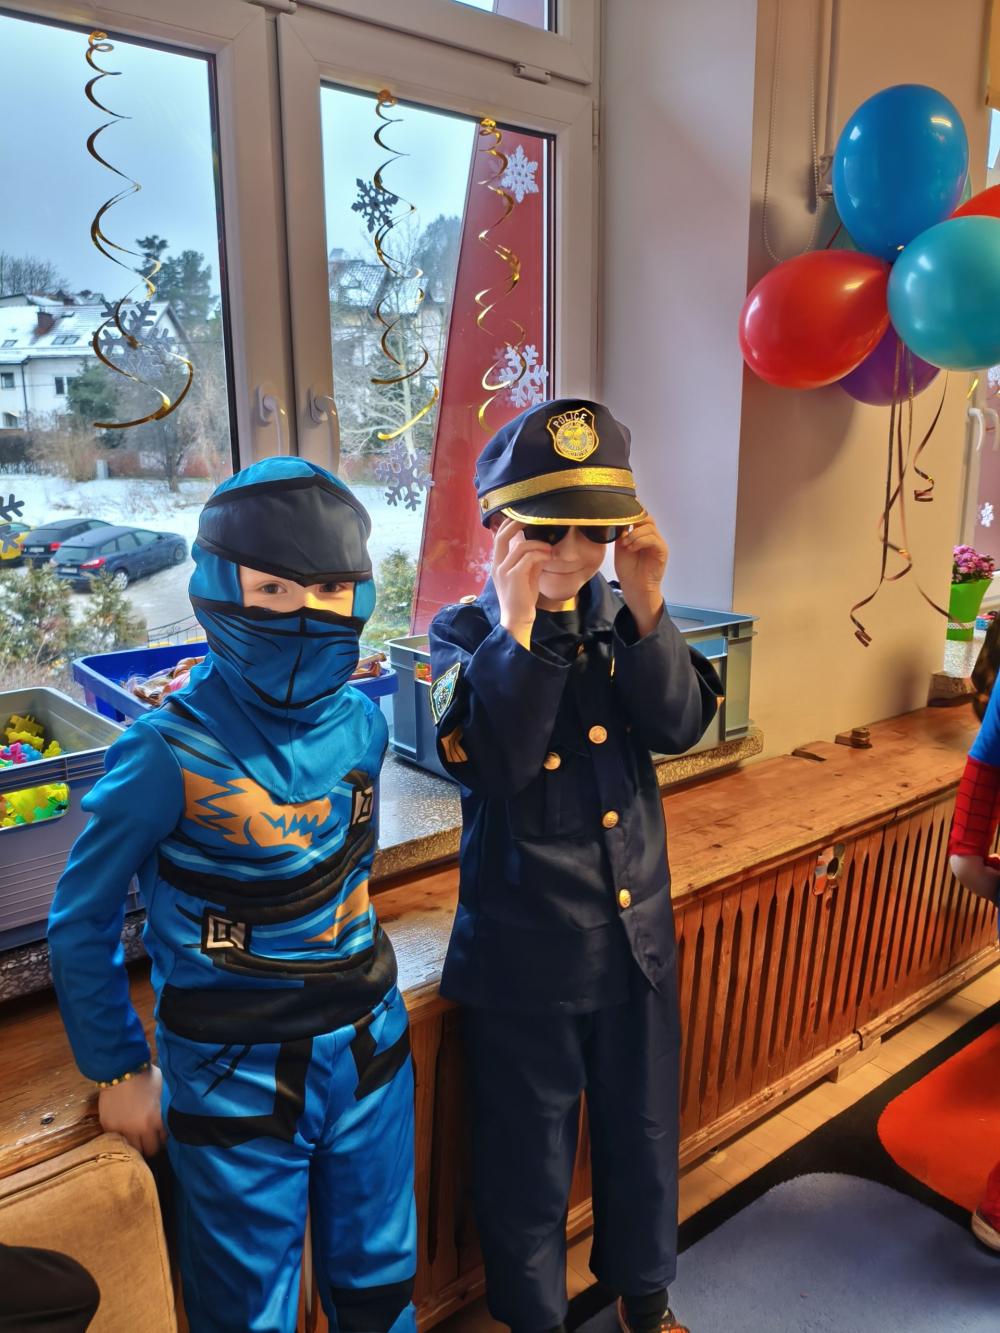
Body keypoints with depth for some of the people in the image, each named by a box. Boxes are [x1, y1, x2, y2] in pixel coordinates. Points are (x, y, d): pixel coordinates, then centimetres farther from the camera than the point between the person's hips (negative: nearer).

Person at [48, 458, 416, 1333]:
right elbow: (82, 923, -9)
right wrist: (120, 1070, -3)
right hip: (235, 1077, -4)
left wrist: (357, 975, 11)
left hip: (368, 1051, 5)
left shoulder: (361, 723, -7)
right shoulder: (171, 753, -21)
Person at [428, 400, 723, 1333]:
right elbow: (488, 763, -24)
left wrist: (646, 608, -25)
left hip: (637, 935, 4)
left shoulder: (621, 616, 0)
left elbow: (680, 724, -13)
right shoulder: (465, 634, -11)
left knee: (642, 1134, 24)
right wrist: (517, 627, -33)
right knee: (528, 1159, 16)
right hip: (524, 954, -4)